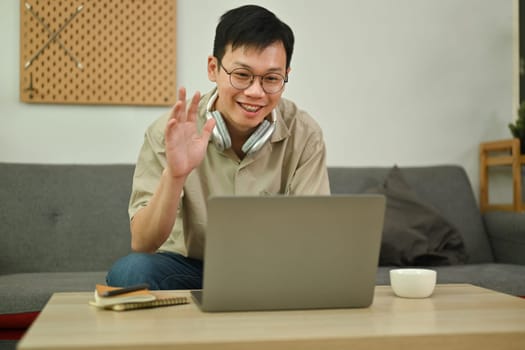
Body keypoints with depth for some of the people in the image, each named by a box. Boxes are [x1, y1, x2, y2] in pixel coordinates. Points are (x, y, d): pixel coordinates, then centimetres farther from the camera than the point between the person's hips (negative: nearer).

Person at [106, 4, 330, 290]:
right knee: (129, 271, -30)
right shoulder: (169, 133, -15)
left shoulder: (304, 135, -12)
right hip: (188, 266, 0)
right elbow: (141, 245, -19)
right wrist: (174, 175, -37)